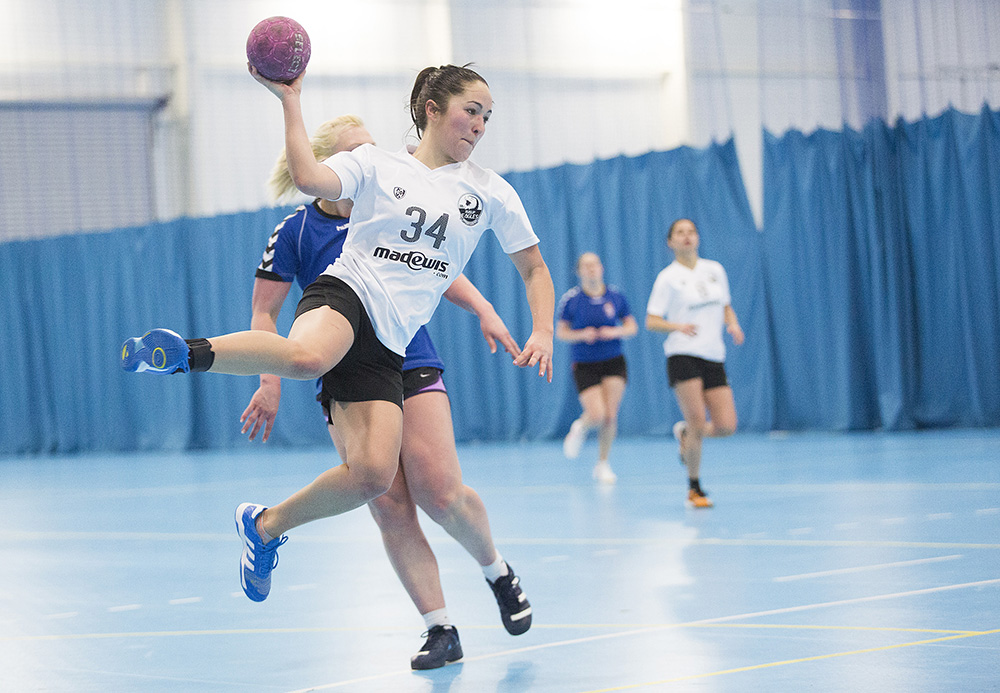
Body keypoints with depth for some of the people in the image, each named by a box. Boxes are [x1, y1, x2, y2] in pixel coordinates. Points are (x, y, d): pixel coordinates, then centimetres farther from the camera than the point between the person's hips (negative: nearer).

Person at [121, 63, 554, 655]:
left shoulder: (490, 191, 15)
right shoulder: (377, 165, 7)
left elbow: (535, 268, 21)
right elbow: (308, 178, -11)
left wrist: (543, 333, 6)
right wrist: (290, 100, -12)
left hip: (387, 350, 4)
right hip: (345, 295, -4)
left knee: (373, 475, -17)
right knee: (309, 357, -45)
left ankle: (266, 527, 6)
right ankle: (188, 353, -31)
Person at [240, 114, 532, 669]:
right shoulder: (295, 232, -2)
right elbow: (264, 314, 1)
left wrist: (483, 310, 4)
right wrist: (271, 383, -11)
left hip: (412, 368, 1)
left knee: (440, 493, -14)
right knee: (389, 506, -8)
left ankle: (496, 570, 15)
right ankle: (440, 630, -1)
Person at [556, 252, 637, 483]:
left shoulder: (615, 297, 0)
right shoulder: (571, 299, -5)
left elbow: (632, 327, 7)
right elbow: (560, 332, 1)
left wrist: (615, 332, -13)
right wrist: (582, 335, -17)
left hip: (614, 363, 2)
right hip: (585, 366, -2)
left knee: (610, 416, -5)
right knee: (596, 416, -14)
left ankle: (602, 464, 13)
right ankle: (580, 428, 23)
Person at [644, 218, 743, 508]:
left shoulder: (715, 270, 12)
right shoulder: (668, 277, -2)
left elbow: (726, 307, 23)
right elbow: (651, 321, -4)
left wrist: (733, 324, 1)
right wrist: (677, 326, -23)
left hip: (714, 357, 5)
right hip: (683, 356, -5)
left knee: (726, 426, -5)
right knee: (698, 422, -13)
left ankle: (684, 433, 26)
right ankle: (694, 489, 3)